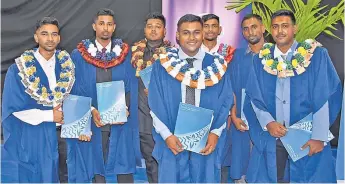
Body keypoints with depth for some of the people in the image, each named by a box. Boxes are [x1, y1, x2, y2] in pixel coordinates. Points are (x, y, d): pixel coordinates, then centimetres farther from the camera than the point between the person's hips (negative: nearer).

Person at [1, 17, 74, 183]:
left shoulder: (65, 65, -1)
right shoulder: (19, 69, -13)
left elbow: (69, 96, 10)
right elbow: (14, 107, -13)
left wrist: (62, 113, -10)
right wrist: (49, 116, -12)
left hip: (49, 136, 4)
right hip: (23, 137, -4)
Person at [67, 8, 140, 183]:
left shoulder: (125, 54, 4)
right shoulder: (79, 55, 2)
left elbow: (131, 87, 3)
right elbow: (76, 90, 0)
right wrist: (92, 111, -14)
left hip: (121, 121, 1)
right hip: (92, 121, 0)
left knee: (125, 168, 2)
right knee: (96, 168, 7)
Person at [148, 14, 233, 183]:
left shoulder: (217, 66, 1)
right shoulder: (162, 66, -1)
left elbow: (225, 103, 2)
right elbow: (155, 105, -1)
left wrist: (215, 133, -10)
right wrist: (167, 135, -11)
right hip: (172, 141, 0)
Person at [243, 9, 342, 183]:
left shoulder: (317, 55, -4)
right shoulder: (261, 59, 5)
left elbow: (325, 98, -8)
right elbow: (253, 97, 4)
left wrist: (319, 136, -13)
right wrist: (268, 123, -12)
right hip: (270, 139, 2)